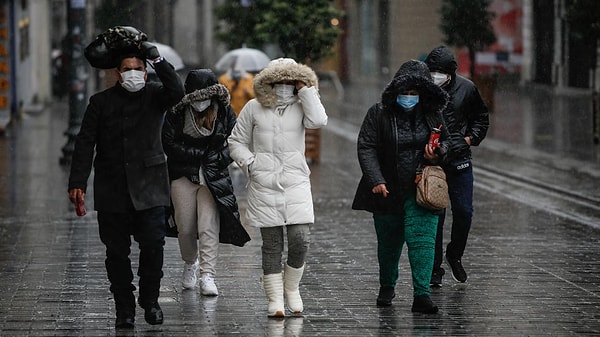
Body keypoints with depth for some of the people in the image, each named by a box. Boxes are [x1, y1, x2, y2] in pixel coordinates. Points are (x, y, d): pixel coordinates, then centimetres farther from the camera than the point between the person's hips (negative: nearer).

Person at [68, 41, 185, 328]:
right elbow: (85, 144, 3)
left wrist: (157, 60, -19)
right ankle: (124, 309, 10)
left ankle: (150, 300, 10)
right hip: (111, 190, 1)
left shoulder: (154, 95, 6)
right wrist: (77, 183, -5)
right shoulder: (101, 102, 6)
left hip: (148, 187, -1)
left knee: (153, 245, -9)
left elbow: (176, 92, -17)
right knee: (117, 251, 2)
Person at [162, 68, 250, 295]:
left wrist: (218, 158, -10)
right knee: (185, 228, 5)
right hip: (183, 177, 1)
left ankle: (208, 276, -10)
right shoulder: (176, 113, -5)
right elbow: (169, 145, -9)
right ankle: (190, 264, 33)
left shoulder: (224, 112, -1)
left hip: (213, 178, 0)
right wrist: (202, 154, -11)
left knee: (209, 227, -11)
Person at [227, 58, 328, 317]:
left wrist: (305, 90, -8)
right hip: (264, 185, 0)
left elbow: (318, 121, -16)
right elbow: (236, 141, 12)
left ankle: (291, 287, 12)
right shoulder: (254, 108, 6)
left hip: (296, 182, 0)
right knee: (271, 244, 1)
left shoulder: (300, 106, 6)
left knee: (300, 239, -12)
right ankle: (275, 299, 7)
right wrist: (248, 162, -4)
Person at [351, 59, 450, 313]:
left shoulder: (432, 114, 3)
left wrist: (438, 154, -7)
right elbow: (366, 147, -8)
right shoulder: (378, 114, -6)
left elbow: (445, 141, 17)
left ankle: (421, 295, -15)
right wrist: (376, 180, -19)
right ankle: (387, 287, 36)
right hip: (387, 190, 0)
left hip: (420, 190, 0)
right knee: (388, 242, 13)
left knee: (422, 238, -12)